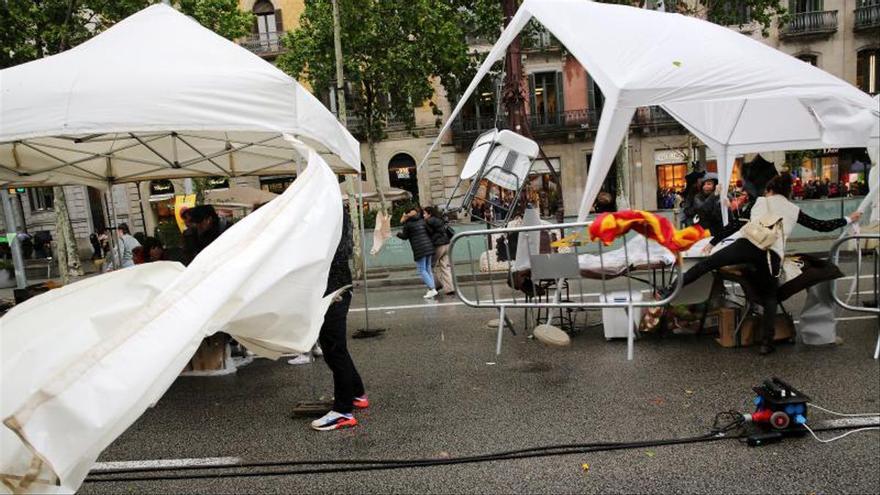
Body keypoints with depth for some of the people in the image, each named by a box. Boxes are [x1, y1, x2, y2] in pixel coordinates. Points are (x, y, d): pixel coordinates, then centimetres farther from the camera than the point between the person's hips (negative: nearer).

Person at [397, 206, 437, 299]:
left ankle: (432, 289, -11)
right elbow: (429, 232, 17)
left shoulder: (408, 224, -4)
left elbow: (405, 236, 5)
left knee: (421, 270, -2)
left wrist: (399, 233, 25)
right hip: (429, 247, 7)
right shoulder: (422, 221, 13)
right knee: (428, 269, 13)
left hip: (419, 249, -7)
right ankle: (432, 288, 12)